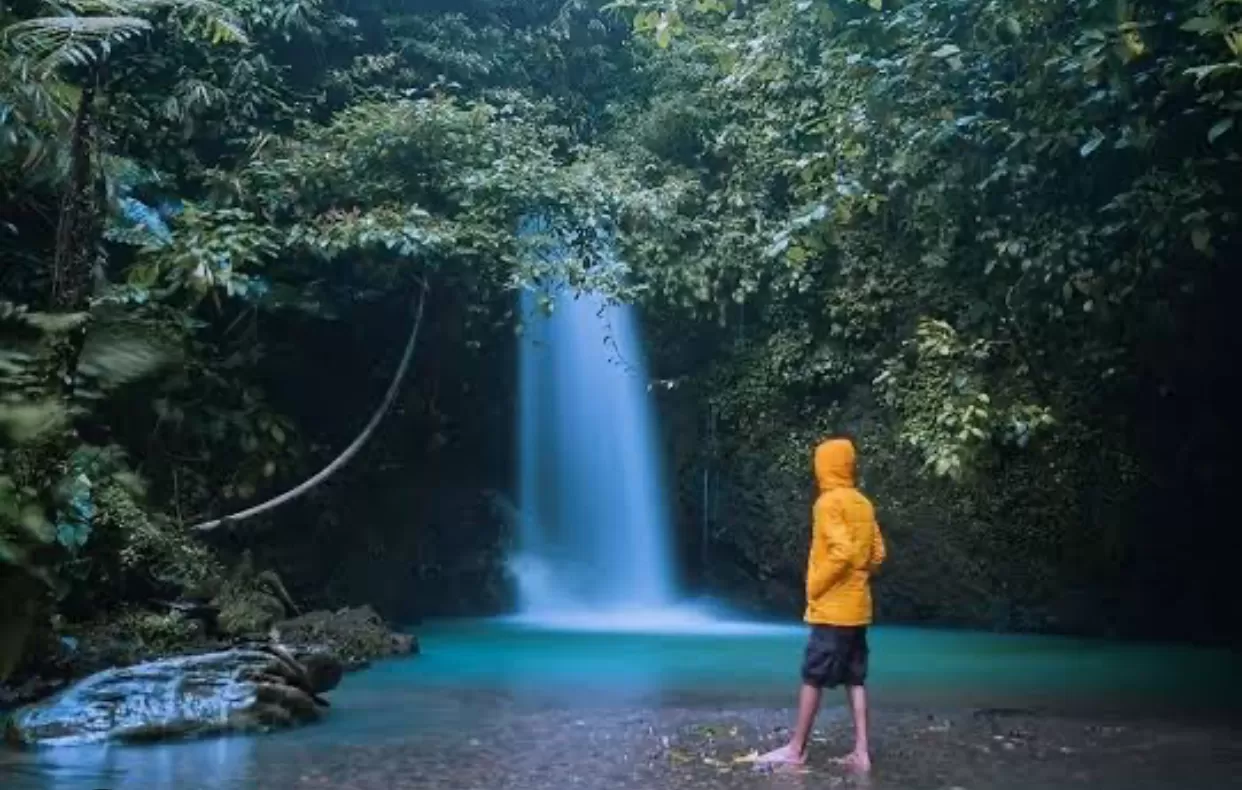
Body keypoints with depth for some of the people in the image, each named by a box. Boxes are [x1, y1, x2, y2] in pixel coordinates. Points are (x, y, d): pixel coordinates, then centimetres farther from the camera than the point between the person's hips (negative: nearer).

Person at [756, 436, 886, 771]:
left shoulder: (829, 502, -14)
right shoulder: (863, 504, 10)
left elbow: (842, 552, -23)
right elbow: (877, 553, 11)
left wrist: (815, 585, -14)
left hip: (832, 608, -8)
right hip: (857, 607, 8)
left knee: (812, 678, 0)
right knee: (855, 679, 9)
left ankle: (797, 749, 7)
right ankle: (861, 752, 9)